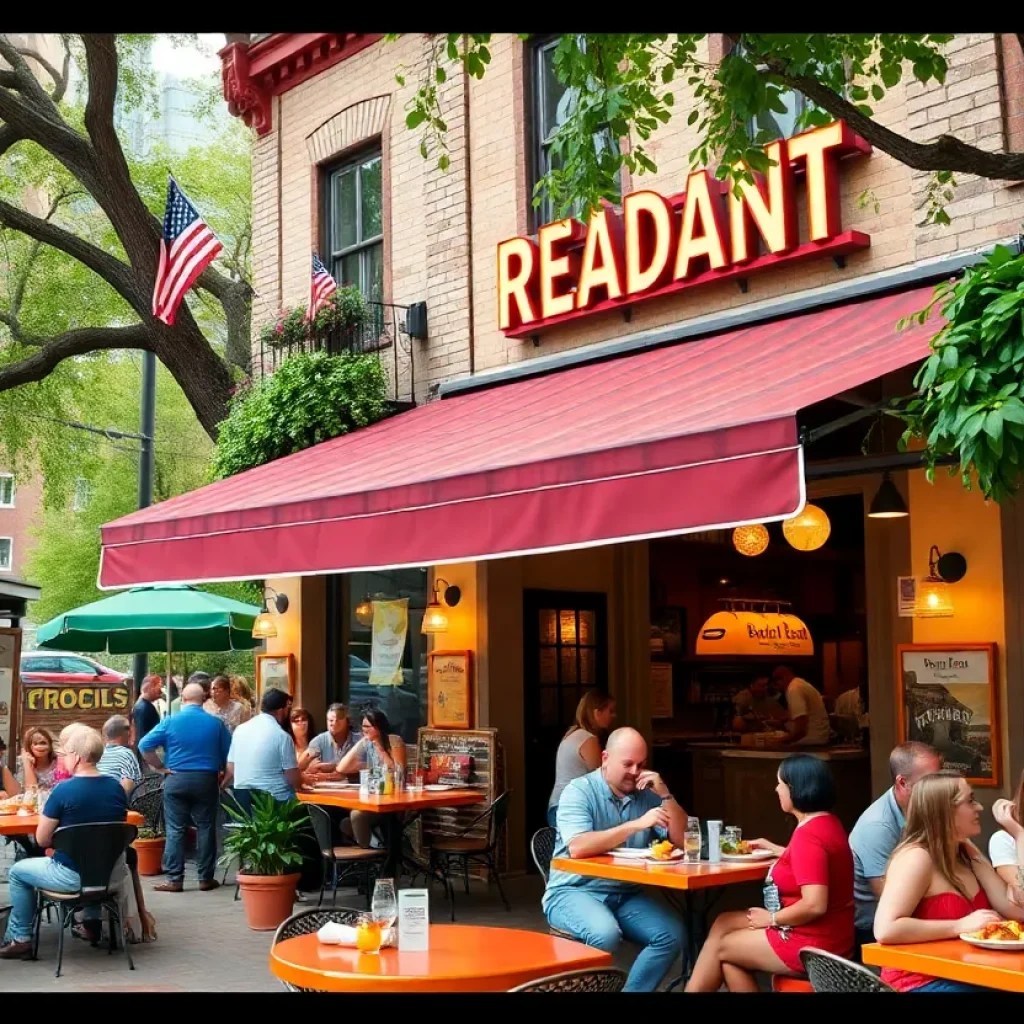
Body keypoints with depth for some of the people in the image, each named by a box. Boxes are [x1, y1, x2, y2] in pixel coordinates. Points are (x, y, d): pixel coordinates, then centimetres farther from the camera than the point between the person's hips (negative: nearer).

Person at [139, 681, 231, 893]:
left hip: (177, 779, -1)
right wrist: (220, 772, 13)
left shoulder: (171, 721, -3)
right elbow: (229, 754, 0)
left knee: (175, 830, 4)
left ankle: (174, 879, 4)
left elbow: (144, 745, -8)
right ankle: (206, 878, 11)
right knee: (206, 828, 8)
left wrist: (161, 767, 0)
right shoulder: (216, 723, 0)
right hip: (206, 780, 1)